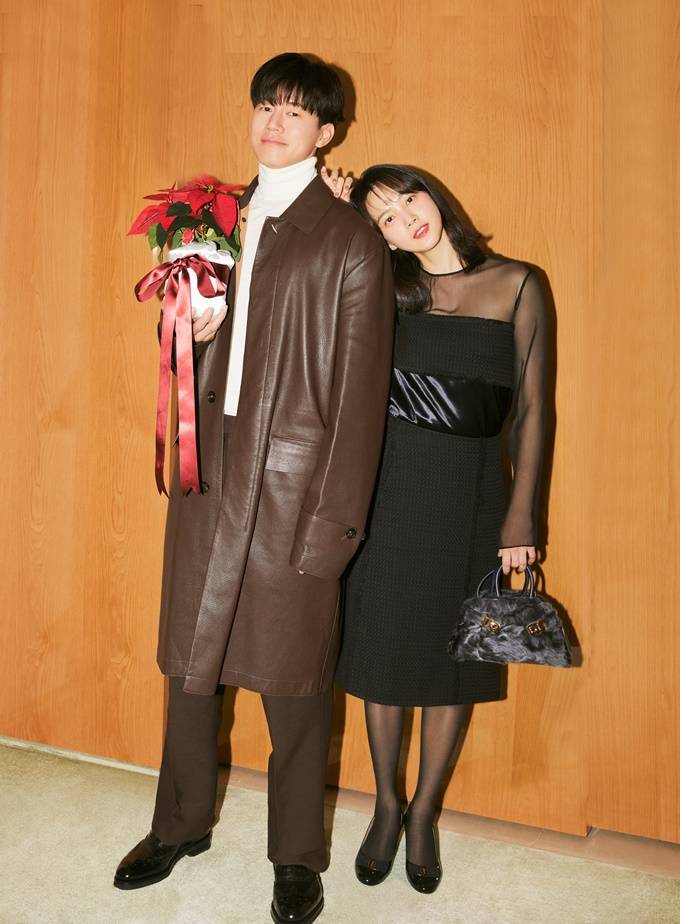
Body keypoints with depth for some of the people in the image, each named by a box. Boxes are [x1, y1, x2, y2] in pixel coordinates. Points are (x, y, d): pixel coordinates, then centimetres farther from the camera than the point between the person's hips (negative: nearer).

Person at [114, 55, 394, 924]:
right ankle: (182, 823, 38)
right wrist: (190, 330, -3)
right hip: (209, 474, 5)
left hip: (293, 483, -5)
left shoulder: (350, 241, -3)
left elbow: (362, 389, -8)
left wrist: (337, 517, -13)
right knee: (192, 658, 16)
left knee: (292, 677, 6)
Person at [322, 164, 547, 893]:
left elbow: (530, 410, 1)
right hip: (389, 488, 1)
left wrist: (521, 517, -3)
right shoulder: (387, 290, 5)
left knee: (453, 654, 8)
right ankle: (385, 807, 31)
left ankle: (423, 813, 29)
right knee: (382, 643, 9)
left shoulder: (515, 285, 1)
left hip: (470, 492, -1)